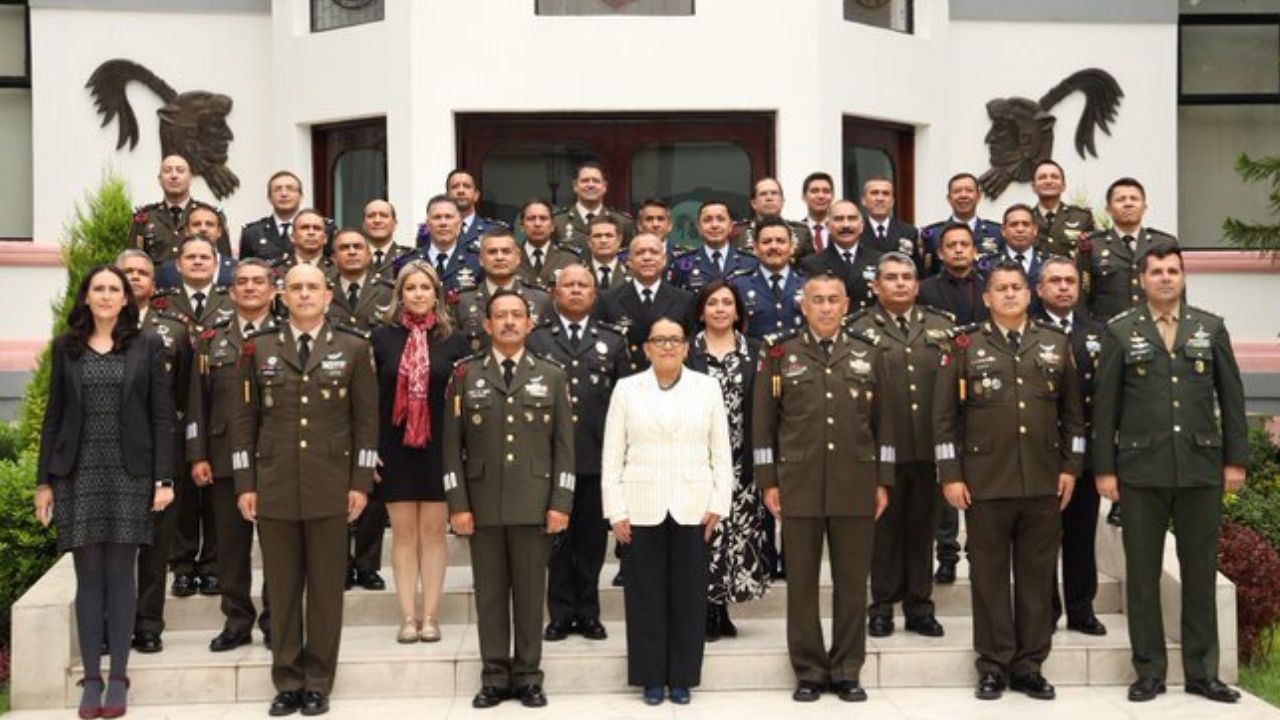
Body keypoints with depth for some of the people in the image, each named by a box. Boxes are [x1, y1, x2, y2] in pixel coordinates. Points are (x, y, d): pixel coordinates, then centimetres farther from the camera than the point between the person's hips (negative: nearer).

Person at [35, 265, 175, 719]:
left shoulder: (147, 347, 4)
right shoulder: (66, 348, 8)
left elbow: (162, 416, 1)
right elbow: (53, 417, 8)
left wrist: (164, 478, -6)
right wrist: (44, 480, 3)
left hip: (129, 474, -1)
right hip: (78, 474, 1)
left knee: (120, 574, 2)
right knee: (88, 576, 3)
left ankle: (118, 678, 8)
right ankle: (91, 678, 8)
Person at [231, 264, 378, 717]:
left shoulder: (353, 348, 4)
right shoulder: (258, 348, 7)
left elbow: (366, 419, 3)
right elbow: (244, 418, 6)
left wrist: (361, 482, -3)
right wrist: (244, 484, 1)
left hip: (330, 487, -1)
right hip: (274, 487, 1)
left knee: (326, 588, 4)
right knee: (282, 589, 6)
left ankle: (318, 683, 13)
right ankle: (287, 682, 16)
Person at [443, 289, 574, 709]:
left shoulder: (551, 376, 7)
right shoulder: (465, 375, 6)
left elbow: (564, 444, 4)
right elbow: (453, 445, 3)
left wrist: (561, 503, -5)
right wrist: (457, 504, -4)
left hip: (534, 504, 0)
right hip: (483, 505, 0)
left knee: (531, 593, 4)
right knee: (490, 593, 5)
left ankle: (528, 676, 13)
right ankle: (494, 677, 13)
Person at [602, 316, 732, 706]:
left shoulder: (707, 387, 7)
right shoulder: (627, 388, 5)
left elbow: (721, 451, 6)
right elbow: (612, 455, 3)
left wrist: (719, 503, -1)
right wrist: (616, 511, -3)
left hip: (692, 509, 0)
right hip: (642, 510, 0)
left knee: (688, 595, 4)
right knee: (646, 594, 3)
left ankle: (682, 677, 14)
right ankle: (651, 678, 13)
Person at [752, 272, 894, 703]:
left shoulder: (869, 353, 8)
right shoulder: (780, 353, 4)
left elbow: (883, 421, 9)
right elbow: (763, 423, 3)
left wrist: (883, 481, 4)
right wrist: (768, 482, -1)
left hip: (856, 486, 1)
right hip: (799, 486, -1)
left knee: (852, 582, 6)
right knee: (802, 583, 4)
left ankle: (846, 671, 16)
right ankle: (808, 672, 14)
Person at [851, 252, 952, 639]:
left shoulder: (941, 327, 11)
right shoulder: (860, 330, 2)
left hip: (929, 448, 3)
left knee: (922, 528, 9)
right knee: (885, 528, 6)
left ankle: (919, 605, 18)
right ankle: (882, 606, 15)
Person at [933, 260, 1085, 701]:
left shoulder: (1057, 343, 9)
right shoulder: (966, 345, 2)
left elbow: (1073, 412, 12)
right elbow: (944, 416, 0)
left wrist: (1071, 466, 5)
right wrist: (950, 475, -5)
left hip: (1044, 482, 2)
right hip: (985, 481, -2)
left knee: (1037, 574, 6)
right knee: (989, 574, 4)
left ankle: (1029, 666, 15)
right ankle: (994, 666, 13)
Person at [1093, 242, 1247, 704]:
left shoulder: (1211, 328, 8)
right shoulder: (1120, 332, 2)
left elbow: (1231, 398, 8)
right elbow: (1104, 405, 1)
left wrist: (1235, 459, 3)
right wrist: (1104, 469, -4)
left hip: (1201, 469, 2)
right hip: (1141, 470, -1)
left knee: (1200, 571, 7)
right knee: (1142, 573, 4)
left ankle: (1202, 672, 17)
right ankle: (1149, 671, 14)